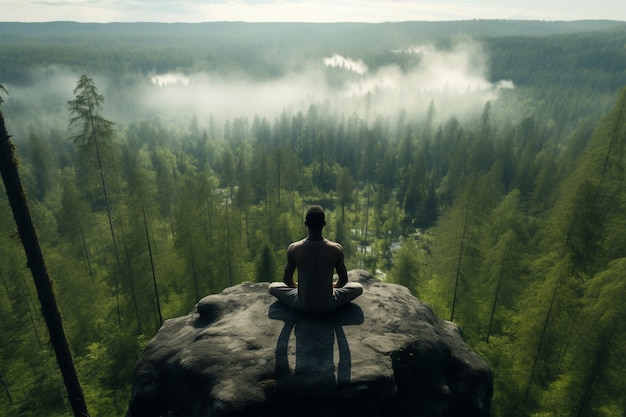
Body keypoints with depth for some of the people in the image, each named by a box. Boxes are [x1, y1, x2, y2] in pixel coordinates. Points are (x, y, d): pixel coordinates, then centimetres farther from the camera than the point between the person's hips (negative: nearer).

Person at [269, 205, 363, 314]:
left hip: (302, 306, 0)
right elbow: (343, 280, -2)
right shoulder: (336, 249, -16)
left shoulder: (294, 249, -15)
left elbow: (287, 280, -2)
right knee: (358, 287, 23)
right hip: (328, 306, 0)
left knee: (273, 287, 24)